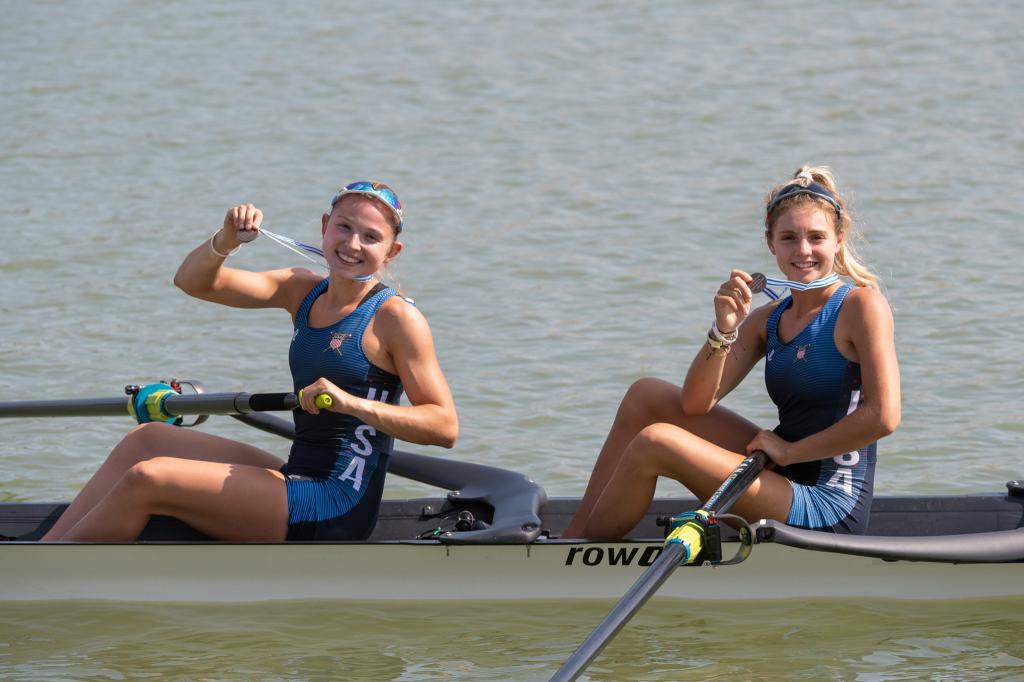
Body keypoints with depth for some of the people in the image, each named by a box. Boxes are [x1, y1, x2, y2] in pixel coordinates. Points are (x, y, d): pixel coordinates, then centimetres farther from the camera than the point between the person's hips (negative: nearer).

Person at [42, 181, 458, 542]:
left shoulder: (394, 317, -10)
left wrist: (353, 403, -26)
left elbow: (445, 426, -15)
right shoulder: (302, 291, 12)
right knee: (145, 440, 11)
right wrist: (226, 241, -13)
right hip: (300, 482, 9)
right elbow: (193, 282, 9)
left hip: (337, 510, -9)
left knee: (147, 479, -15)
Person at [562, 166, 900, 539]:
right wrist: (725, 329, -13)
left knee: (655, 443, -18)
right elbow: (695, 403, 3)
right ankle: (574, 534, 5)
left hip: (827, 505, -8)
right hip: (785, 472, 8)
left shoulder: (862, 305, -9)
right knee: (647, 395, 8)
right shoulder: (769, 318, 12)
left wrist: (790, 451, -12)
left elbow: (883, 416, -20)